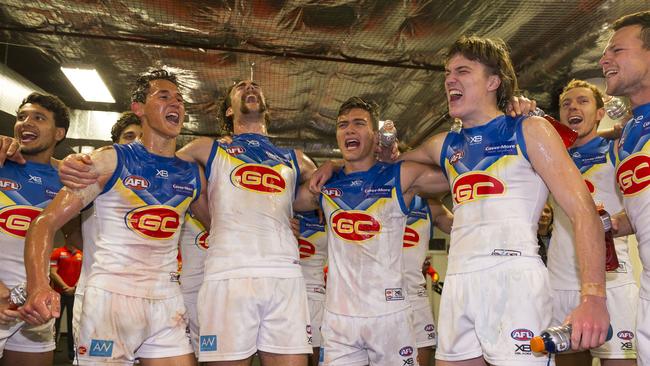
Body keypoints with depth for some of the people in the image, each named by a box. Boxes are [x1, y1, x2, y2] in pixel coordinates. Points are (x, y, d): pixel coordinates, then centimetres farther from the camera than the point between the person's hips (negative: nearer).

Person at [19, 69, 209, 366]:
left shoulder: (192, 173, 7)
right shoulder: (111, 160, -4)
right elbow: (47, 221, -9)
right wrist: (38, 286, -24)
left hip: (168, 302, 4)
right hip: (111, 296, -4)